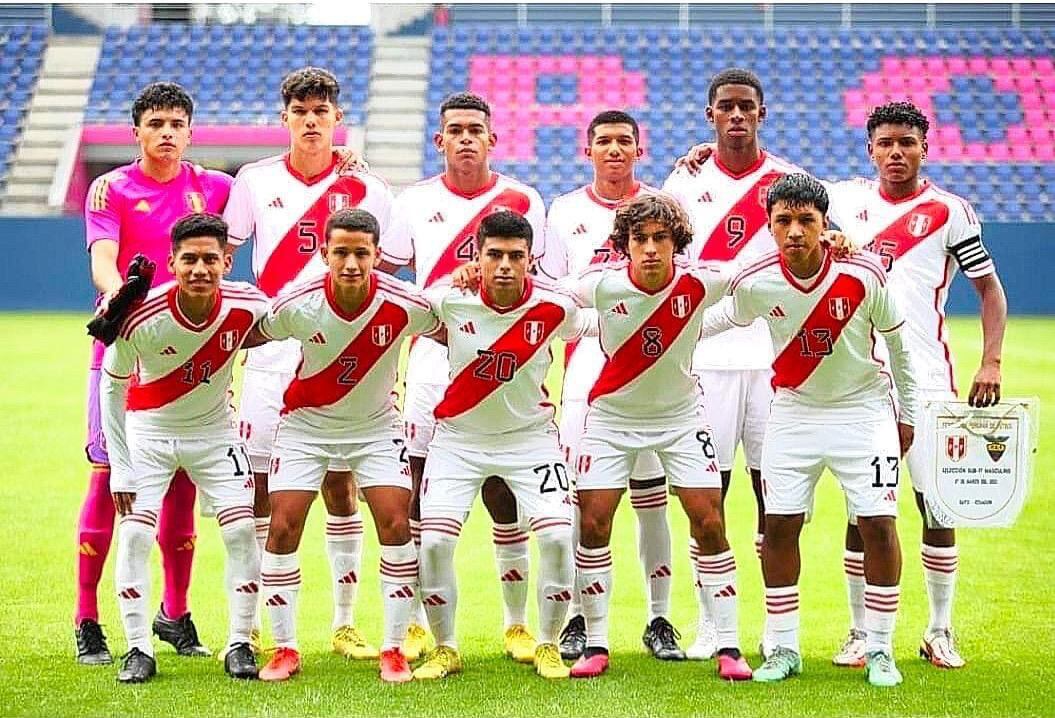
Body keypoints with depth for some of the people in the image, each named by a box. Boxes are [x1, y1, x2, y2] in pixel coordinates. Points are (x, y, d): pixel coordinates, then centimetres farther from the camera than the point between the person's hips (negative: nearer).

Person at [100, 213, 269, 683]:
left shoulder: (246, 307, -25)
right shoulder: (141, 319, -30)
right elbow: (112, 385, -14)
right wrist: (120, 467, -13)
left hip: (214, 431, 2)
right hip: (148, 430, -2)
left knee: (243, 531, -7)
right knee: (134, 534, -12)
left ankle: (239, 645, 5)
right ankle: (138, 649, -1)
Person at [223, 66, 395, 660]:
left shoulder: (365, 189, 2)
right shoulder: (256, 182, 5)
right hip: (269, 354, 0)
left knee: (341, 487, 3)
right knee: (258, 489, -1)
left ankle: (346, 623, 11)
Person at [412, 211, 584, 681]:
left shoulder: (554, 306, -16)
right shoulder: (449, 299, -18)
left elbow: (584, 331, 8)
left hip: (530, 436, 0)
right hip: (458, 436, 0)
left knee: (557, 537, -14)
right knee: (434, 541, -12)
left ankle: (548, 646, 7)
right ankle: (445, 648, 9)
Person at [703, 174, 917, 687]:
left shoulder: (864, 275, -19)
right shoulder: (755, 283, -16)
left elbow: (895, 339, -2)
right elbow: (729, 317, 10)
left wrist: (906, 412, 6)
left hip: (863, 409, -2)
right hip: (793, 410, 2)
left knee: (878, 524, -7)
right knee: (779, 525, -2)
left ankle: (879, 650, 5)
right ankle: (783, 649, 11)